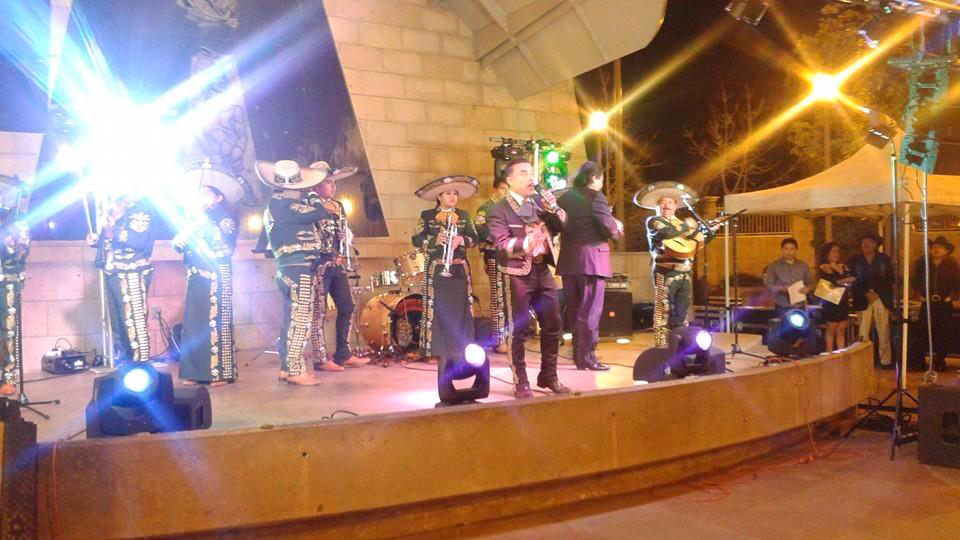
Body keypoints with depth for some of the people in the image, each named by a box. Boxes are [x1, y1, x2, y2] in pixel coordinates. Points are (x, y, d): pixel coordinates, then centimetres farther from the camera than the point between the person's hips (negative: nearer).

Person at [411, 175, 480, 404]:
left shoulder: (463, 216, 11)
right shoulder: (427, 216, 3)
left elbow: (474, 238, 5)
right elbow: (416, 240, -3)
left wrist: (462, 240, -15)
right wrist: (435, 240, -19)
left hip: (459, 272, 3)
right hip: (436, 272, -3)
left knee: (459, 312, 3)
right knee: (440, 313, -4)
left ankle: (458, 354, 11)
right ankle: (441, 356, 2)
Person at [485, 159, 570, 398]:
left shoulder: (539, 201, 10)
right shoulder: (498, 210, -9)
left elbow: (562, 226, 11)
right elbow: (502, 244, -20)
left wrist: (554, 208, -8)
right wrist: (524, 243, -38)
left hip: (542, 270, 6)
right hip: (517, 274, -6)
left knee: (552, 324, 11)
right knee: (518, 329, -1)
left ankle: (549, 376, 27)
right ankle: (521, 383, 10)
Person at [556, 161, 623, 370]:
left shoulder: (564, 198, 12)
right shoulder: (595, 196, -7)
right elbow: (609, 227, -15)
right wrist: (617, 228, 5)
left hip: (568, 259, 6)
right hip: (591, 258, -6)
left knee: (574, 310, 12)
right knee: (590, 311, -3)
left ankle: (578, 355, 19)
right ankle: (587, 357, -3)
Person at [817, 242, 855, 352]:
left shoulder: (843, 266, 16)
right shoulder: (823, 267, -3)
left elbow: (853, 278, 4)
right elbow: (833, 281, -16)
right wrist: (845, 281, -4)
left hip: (843, 302, 5)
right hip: (830, 303, -5)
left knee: (841, 331, 6)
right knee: (831, 330, -1)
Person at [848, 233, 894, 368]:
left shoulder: (885, 259, 9)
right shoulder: (855, 260, 8)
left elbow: (891, 279, 7)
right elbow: (853, 281, 2)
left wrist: (877, 293, -4)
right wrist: (866, 293, -9)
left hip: (881, 299, 0)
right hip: (863, 300, 0)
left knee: (884, 331, -2)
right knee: (863, 332, -3)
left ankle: (885, 360, 4)